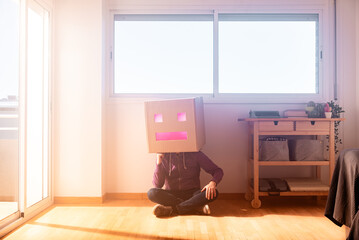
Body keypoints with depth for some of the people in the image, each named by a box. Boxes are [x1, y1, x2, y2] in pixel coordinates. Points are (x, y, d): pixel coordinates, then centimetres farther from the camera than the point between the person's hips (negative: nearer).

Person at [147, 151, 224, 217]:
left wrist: (213, 182, -25)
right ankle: (197, 207, -25)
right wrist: (159, 163, -18)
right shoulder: (164, 156, -1)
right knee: (151, 193, -29)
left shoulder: (195, 154, -2)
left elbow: (218, 171, -2)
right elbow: (157, 185, -6)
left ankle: (171, 209, -28)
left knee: (213, 193, -29)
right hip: (171, 195, 0)